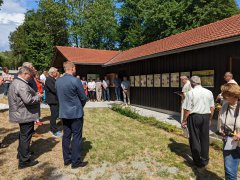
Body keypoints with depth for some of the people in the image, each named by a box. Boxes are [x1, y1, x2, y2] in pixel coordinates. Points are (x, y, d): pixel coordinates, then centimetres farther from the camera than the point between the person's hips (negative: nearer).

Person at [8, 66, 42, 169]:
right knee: (25, 136, 0)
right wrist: (38, 97, -15)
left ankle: (21, 153, 42)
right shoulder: (22, 85, -23)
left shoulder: (15, 82, 12)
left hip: (20, 114, 11)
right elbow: (28, 100, -31)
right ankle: (24, 161, 11)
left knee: (23, 135, 25)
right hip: (25, 115, -11)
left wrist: (35, 94, 7)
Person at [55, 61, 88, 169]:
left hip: (63, 113, 7)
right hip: (76, 113, -6)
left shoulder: (57, 81, 3)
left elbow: (59, 96, 12)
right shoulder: (75, 80, -16)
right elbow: (83, 98, -10)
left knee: (66, 136, 14)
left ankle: (67, 159, 25)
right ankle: (75, 162, 13)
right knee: (76, 137, 4)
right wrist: (80, 106, 10)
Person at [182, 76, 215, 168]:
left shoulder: (191, 93, -11)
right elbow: (212, 108, 9)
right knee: (205, 139, 16)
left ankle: (198, 161, 18)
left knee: (194, 139, 9)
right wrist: (209, 118, 20)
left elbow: (187, 109, -12)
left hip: (194, 117, -4)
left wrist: (184, 121, -2)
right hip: (206, 116, 5)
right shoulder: (209, 92, 4)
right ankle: (204, 160, 29)